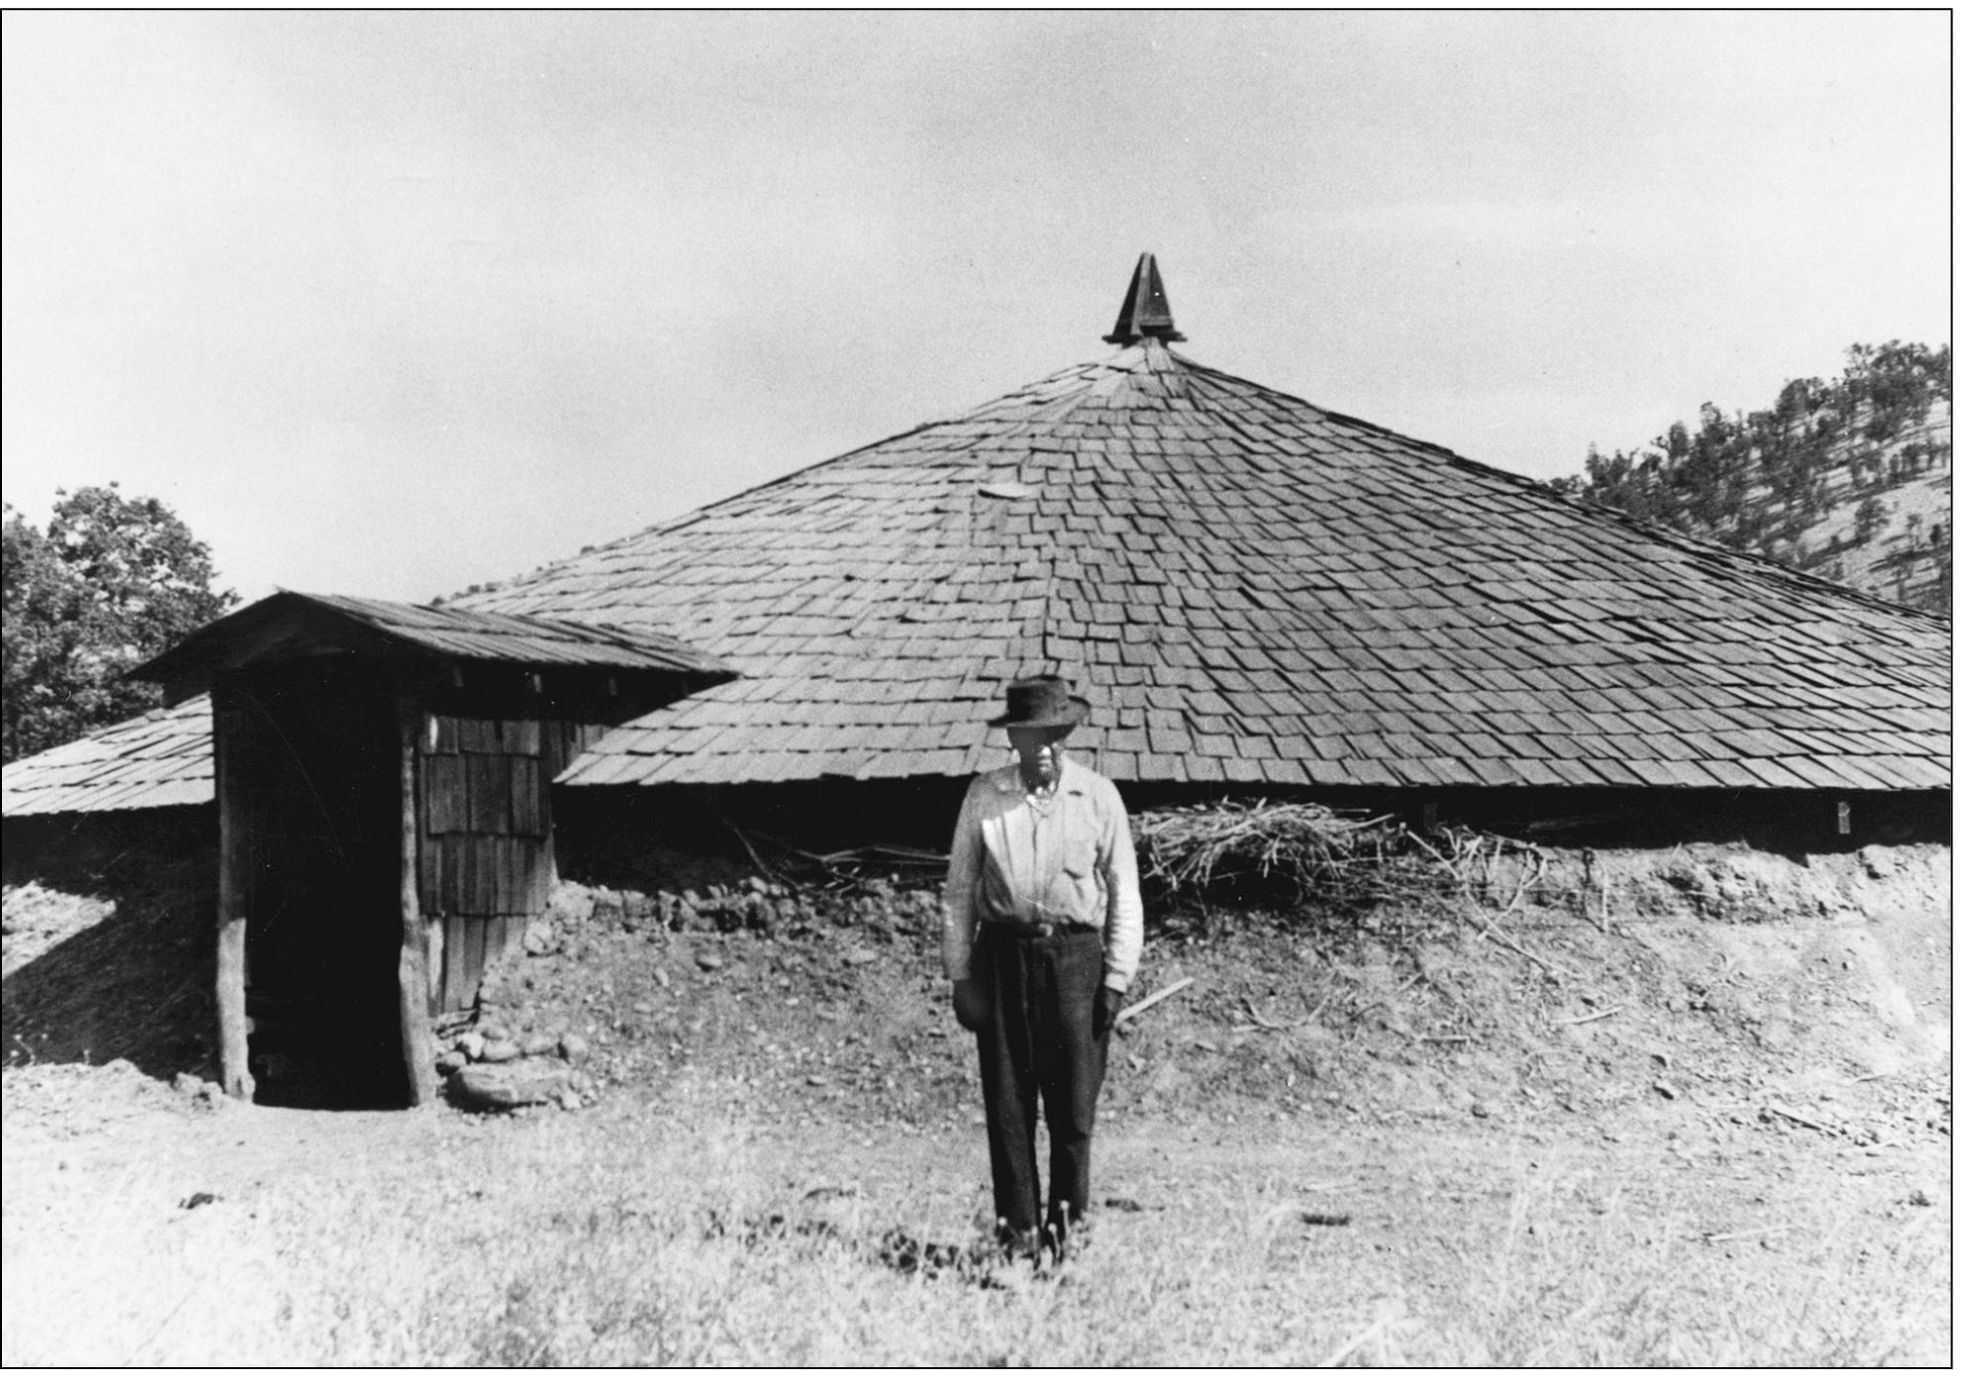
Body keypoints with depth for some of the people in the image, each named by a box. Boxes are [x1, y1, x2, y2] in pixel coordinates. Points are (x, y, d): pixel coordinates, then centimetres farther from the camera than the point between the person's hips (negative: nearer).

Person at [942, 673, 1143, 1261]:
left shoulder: (1098, 796, 2)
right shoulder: (985, 796, 3)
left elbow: (1123, 892, 5)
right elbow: (959, 889, 8)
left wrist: (1117, 978, -1)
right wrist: (960, 975, 4)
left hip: (1075, 954, -1)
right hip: (1003, 954, 1)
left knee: (1073, 1102, -1)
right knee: (1007, 1102, 2)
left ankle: (1065, 1224, 15)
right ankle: (1018, 1228, 12)